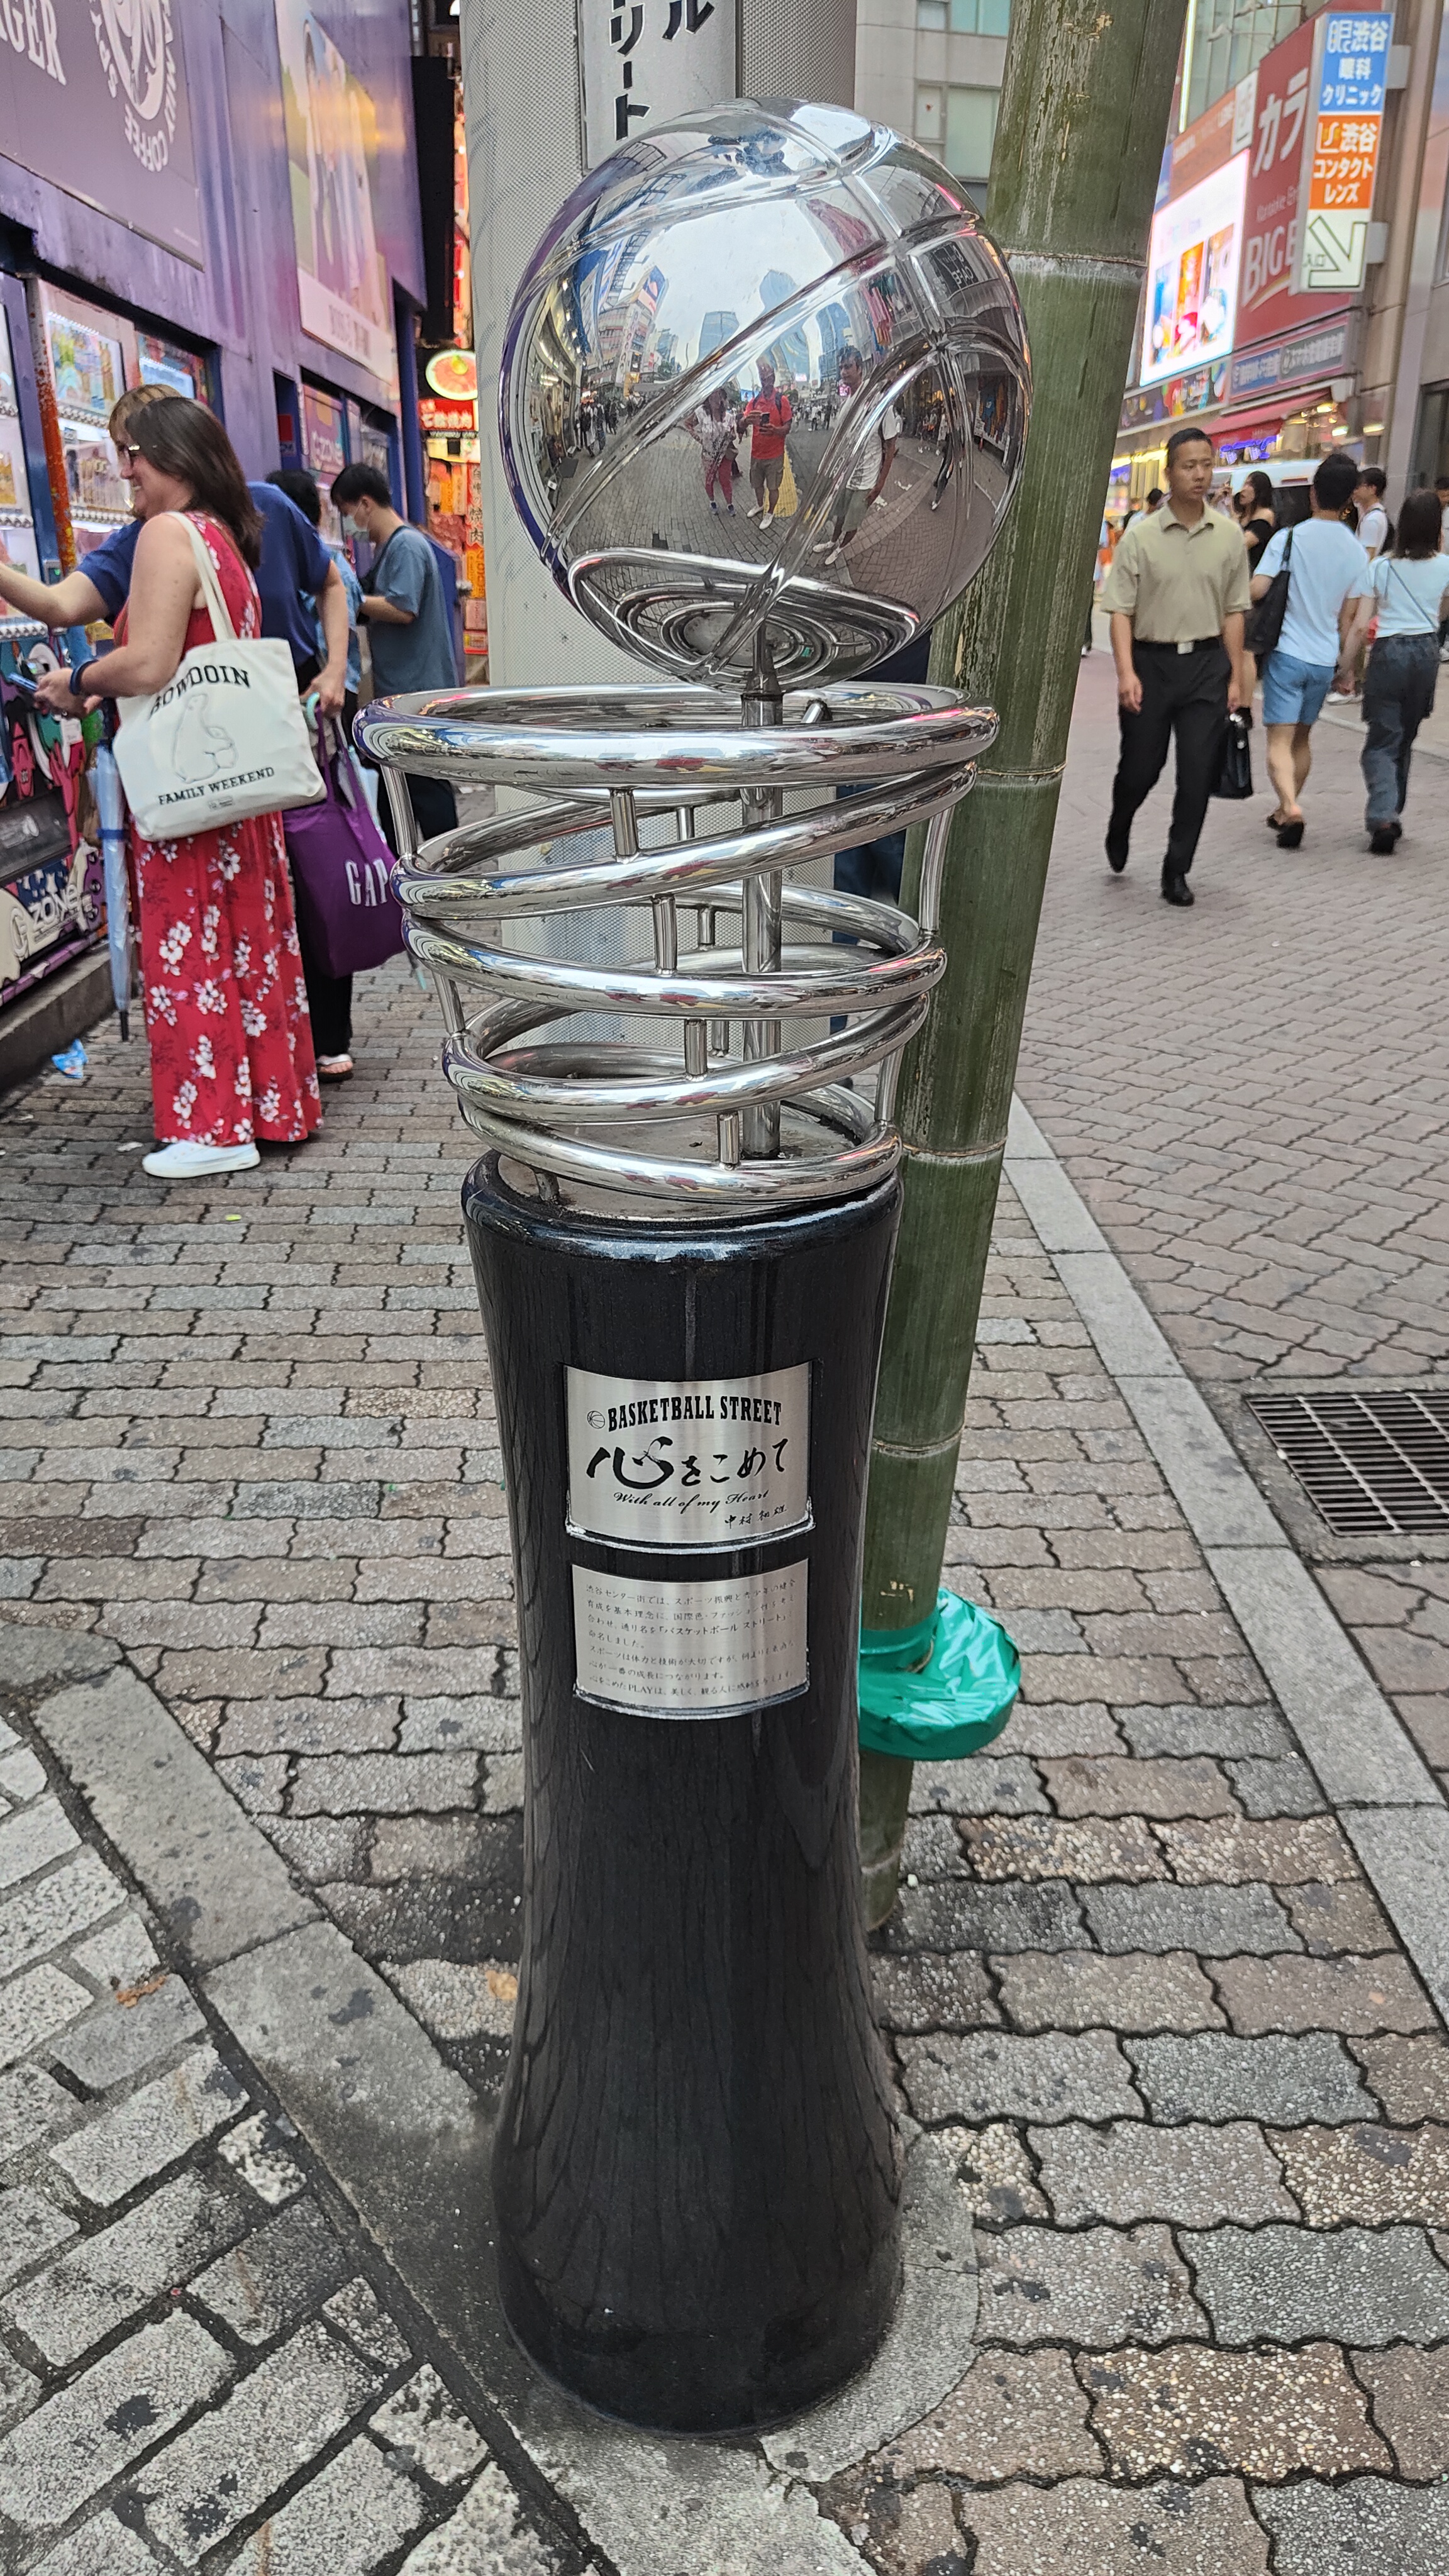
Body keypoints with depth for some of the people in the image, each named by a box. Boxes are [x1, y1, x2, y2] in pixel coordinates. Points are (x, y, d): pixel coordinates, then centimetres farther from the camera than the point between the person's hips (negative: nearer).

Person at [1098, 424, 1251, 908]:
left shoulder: (1228, 536, 3)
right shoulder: (1141, 535, -4)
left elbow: (1233, 611, 8)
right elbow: (1120, 610, -5)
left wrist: (1237, 678, 5)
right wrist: (1126, 673, -16)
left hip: (1207, 664, 2)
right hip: (1152, 661, -2)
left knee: (1198, 773, -1)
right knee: (1140, 768, 7)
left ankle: (1176, 871, 12)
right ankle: (1119, 831, 39)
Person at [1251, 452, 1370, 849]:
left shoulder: (1289, 537, -9)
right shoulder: (1357, 552, 4)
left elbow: (1256, 590, -17)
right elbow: (1347, 618, 8)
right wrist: (1345, 665, 19)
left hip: (1287, 653, -4)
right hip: (1324, 659, 4)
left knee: (1280, 740, -7)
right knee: (1301, 739, 18)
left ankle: (1290, 805, -29)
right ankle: (1284, 812, 26)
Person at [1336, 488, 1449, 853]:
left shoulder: (1380, 566, -4)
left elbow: (1359, 625, -7)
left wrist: (1346, 668, 2)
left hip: (1389, 652, -3)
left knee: (1382, 742, -1)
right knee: (1404, 739, 17)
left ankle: (1382, 817, -22)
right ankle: (1391, 815, 23)